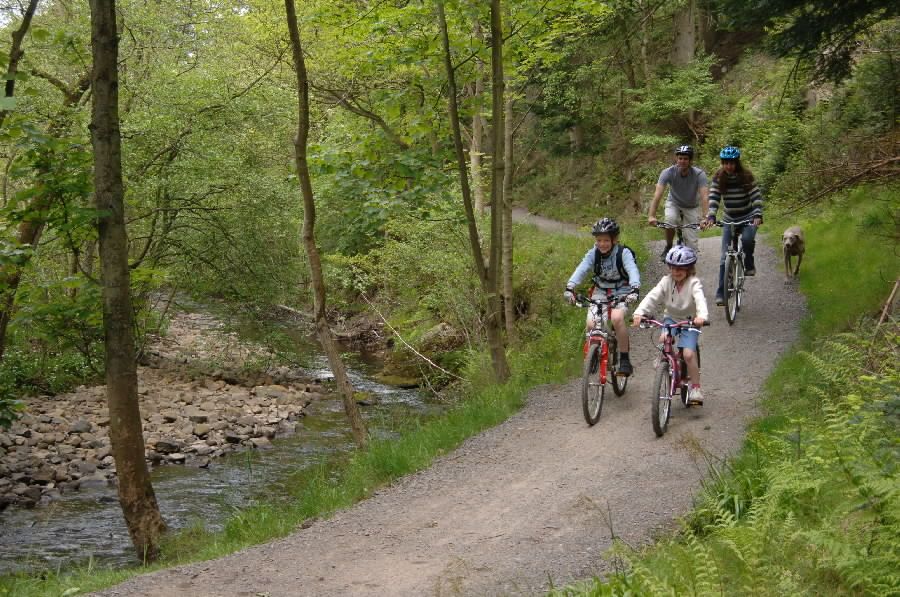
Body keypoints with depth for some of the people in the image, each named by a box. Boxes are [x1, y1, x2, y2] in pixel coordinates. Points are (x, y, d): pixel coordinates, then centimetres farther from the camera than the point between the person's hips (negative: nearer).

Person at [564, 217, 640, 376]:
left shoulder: (623, 253, -15)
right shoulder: (593, 253, -7)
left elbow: (632, 270, -29)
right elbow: (581, 269, -21)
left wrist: (634, 289, -48)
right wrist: (570, 287, -38)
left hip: (621, 292, -3)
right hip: (600, 292, 3)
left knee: (617, 318, -31)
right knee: (591, 323, -20)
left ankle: (624, 359, -18)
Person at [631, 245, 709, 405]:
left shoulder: (693, 283, -17)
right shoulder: (666, 281, -8)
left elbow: (700, 299, -35)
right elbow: (652, 297, -20)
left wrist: (701, 316, -56)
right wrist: (639, 312, -37)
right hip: (671, 318, 3)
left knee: (689, 354, -18)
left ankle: (695, 388, -1)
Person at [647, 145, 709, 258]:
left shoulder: (699, 174, -28)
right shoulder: (668, 172, -27)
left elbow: (705, 196, -37)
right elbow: (658, 194, -36)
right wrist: (651, 216, -49)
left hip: (692, 207, 0)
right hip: (674, 203, 0)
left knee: (692, 244, -9)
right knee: (670, 220, -33)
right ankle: (668, 247, -7)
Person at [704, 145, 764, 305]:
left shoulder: (746, 175, -13)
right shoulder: (718, 178, -8)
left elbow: (756, 196, -19)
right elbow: (714, 198, -16)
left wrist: (757, 215, -33)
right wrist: (711, 217, -31)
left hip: (747, 217, -2)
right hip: (729, 219, 2)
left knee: (747, 238, -34)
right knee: (725, 256, -6)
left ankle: (749, 264, -3)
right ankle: (721, 293, -4)